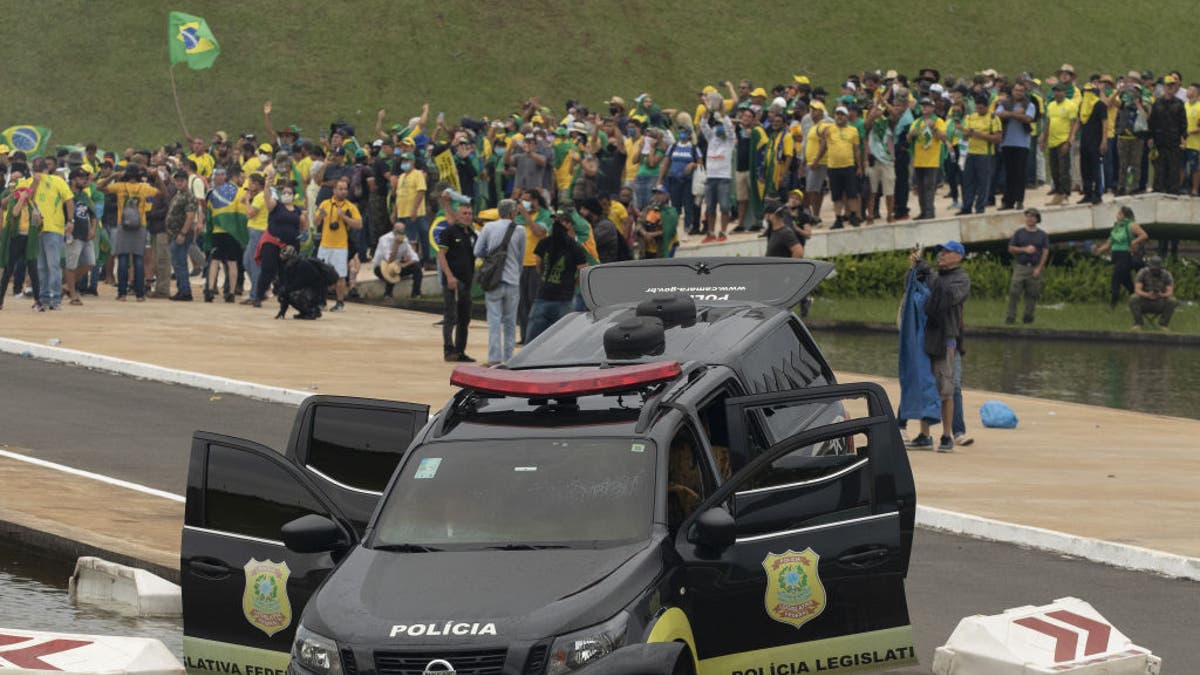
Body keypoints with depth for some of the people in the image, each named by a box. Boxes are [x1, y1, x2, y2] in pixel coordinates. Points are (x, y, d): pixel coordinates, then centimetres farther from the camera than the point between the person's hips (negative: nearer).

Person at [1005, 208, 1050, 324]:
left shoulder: (1042, 235, 9)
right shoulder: (1019, 233, 11)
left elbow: (1045, 252, 3)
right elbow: (1011, 248, 7)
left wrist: (1039, 268, -8)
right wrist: (1025, 249, -9)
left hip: (1035, 269, 0)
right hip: (1020, 266, 0)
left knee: (1032, 294, -1)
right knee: (1014, 293, -9)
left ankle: (1028, 317, 7)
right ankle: (1010, 317, -7)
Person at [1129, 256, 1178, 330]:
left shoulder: (1166, 275, -6)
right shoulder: (1143, 272, -8)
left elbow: (1170, 292, -15)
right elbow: (1137, 290, -17)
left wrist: (1162, 295, -38)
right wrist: (1147, 295, -38)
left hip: (1160, 305, 1)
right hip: (1144, 303, -1)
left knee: (1173, 301, -28)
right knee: (1133, 298, -31)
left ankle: (1163, 324, -10)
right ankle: (1138, 324, -14)